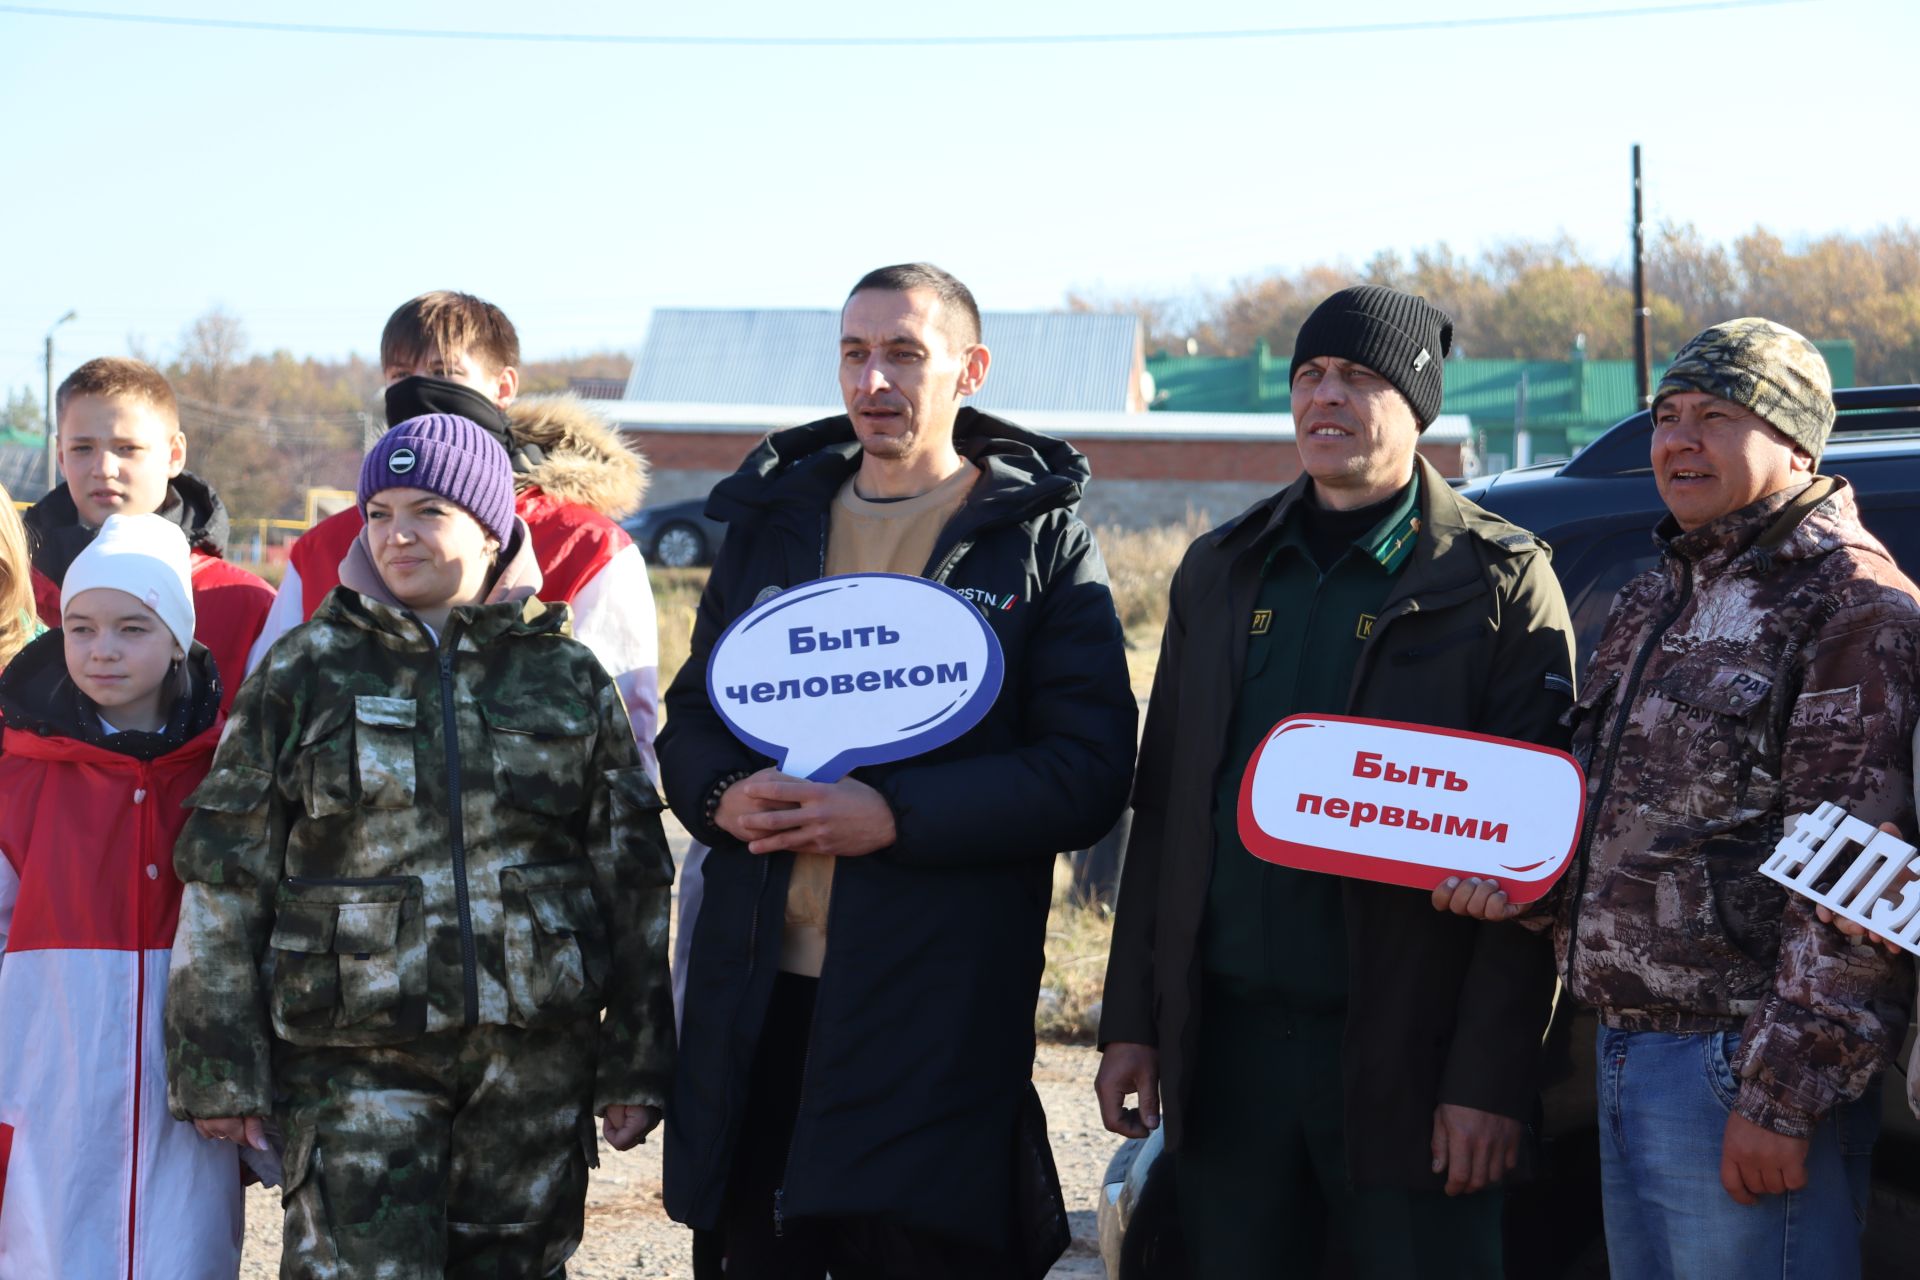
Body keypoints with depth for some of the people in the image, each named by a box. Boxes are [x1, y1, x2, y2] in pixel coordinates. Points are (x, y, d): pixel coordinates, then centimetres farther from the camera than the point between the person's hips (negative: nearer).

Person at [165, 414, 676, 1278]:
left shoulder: (568, 678, 9)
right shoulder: (306, 670, 4)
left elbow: (632, 881, 11)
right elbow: (225, 874, 3)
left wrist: (636, 1063, 8)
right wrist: (219, 1067, -2)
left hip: (535, 1053, 2)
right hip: (359, 1054, -2)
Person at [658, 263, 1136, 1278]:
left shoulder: (1042, 541, 0)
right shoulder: (770, 522, 15)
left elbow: (1089, 772, -9)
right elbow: (690, 720, 18)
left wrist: (895, 815, -19)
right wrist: (724, 795, -6)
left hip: (935, 1000, -4)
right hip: (757, 993, 4)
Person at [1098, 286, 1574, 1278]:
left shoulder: (1499, 584, -3)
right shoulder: (1220, 573, 13)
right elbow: (1161, 815, 15)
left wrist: (1492, 1077, -14)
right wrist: (1129, 1023, 9)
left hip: (1404, 1049, -4)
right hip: (1227, 1038, 5)